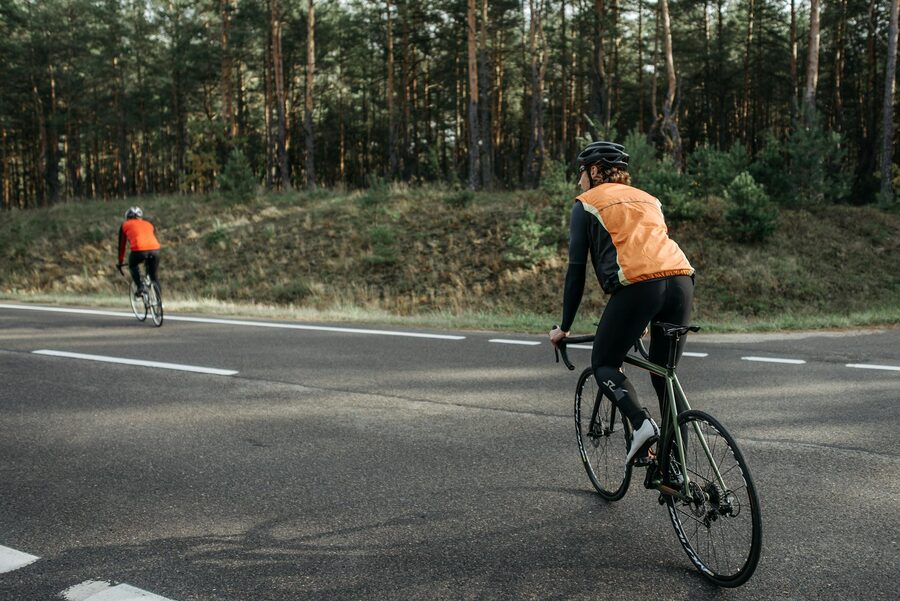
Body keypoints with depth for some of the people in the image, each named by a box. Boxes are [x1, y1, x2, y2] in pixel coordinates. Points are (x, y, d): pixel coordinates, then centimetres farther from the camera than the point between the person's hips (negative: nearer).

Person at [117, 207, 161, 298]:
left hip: (139, 250, -3)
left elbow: (121, 245, 29)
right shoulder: (149, 224, 33)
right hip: (155, 250, 3)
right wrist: (148, 259, 52)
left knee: (132, 266, 29)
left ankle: (140, 288, 10)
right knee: (154, 276, 20)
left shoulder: (125, 225, 25)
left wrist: (120, 262, 40)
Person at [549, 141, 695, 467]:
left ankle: (641, 422, -10)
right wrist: (644, 321, 44)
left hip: (637, 286, -5)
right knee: (664, 373, 17)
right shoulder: (648, 199, 31)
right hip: (681, 280, 5)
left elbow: (576, 270, 10)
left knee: (603, 365, 14)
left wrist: (564, 327, 18)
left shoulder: (587, 203, 15)